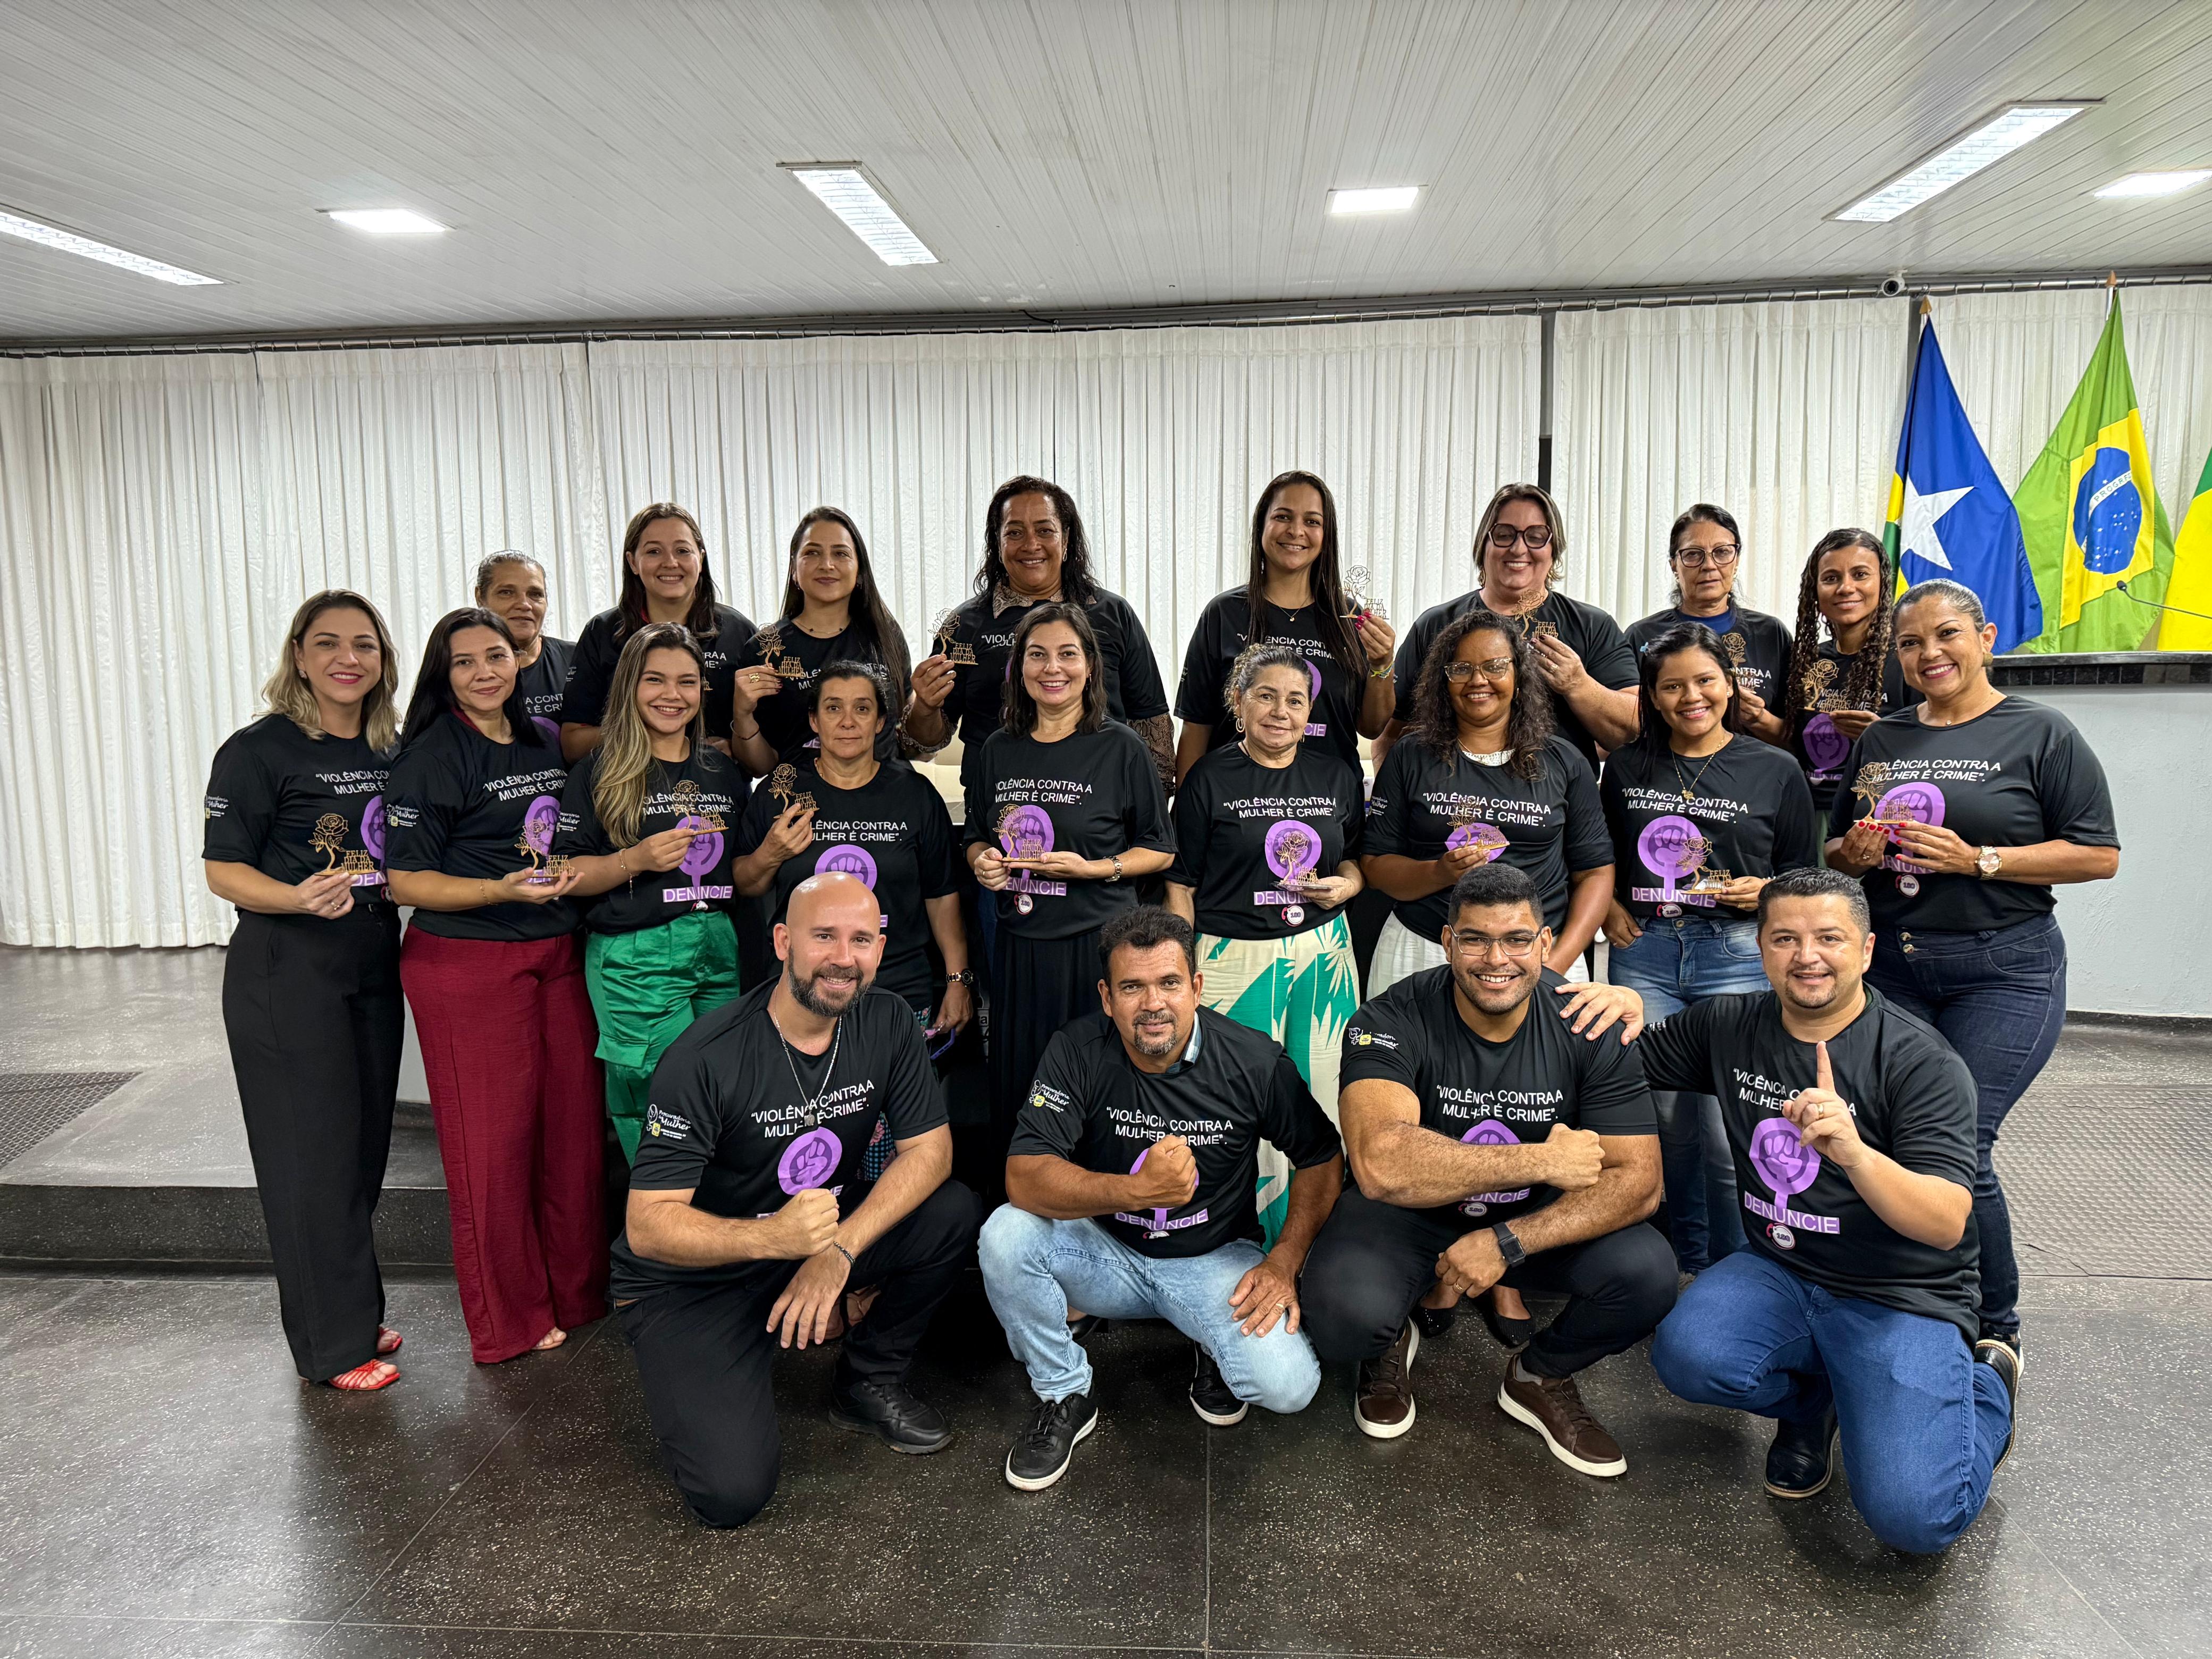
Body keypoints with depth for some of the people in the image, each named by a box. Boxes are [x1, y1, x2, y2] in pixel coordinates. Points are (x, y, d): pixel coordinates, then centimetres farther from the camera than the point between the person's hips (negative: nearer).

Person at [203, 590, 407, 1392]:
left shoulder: (392, 750, 8)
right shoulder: (258, 750, -10)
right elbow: (223, 871, -10)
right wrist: (301, 898, -28)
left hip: (374, 962, 6)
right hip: (287, 972, -6)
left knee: (365, 1144, 13)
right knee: (313, 1154, -1)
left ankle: (358, 1314, 28)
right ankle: (334, 1344, 11)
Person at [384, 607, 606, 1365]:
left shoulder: (544, 743, 12)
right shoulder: (431, 756, -8)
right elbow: (407, 881, -11)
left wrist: (574, 877, 9)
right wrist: (501, 890, -22)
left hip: (557, 955, 6)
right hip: (468, 964, -6)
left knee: (573, 1126, 8)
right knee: (493, 1141, 1)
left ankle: (578, 1294, 25)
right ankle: (510, 1322, 16)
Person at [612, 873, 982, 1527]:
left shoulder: (885, 1021, -9)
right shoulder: (707, 1058, -25)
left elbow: (930, 1146, -11)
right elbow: (647, 1226, -25)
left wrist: (840, 1250, -26)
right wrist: (770, 1236, -44)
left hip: (826, 1231, 5)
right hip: (693, 1280, -5)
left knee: (955, 1214, -20)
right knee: (734, 1491, -22)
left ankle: (868, 1382, 3)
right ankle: (693, 1383, 12)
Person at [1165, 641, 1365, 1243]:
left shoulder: (1336, 776, 9)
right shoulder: (1210, 778, 0)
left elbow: (1356, 856, 19)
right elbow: (1181, 883, 1)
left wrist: (1345, 884, -4)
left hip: (1322, 956, 3)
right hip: (1234, 960, -3)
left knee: (1320, 1103, 6)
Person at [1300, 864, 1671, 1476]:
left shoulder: (1589, 1024, -14)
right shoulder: (1391, 1024, -23)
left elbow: (1638, 1179, -15)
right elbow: (1382, 1165, -39)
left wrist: (1507, 1242, -27)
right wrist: (1540, 1161, -34)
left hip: (1536, 1219, 3)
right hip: (1409, 1216, -2)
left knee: (1647, 1275, -25)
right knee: (1344, 1313, -32)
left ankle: (1538, 1377, 9)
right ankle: (1390, 1346, 10)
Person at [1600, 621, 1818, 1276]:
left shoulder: (1775, 769, 6)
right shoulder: (1627, 767, 11)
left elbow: (1806, 874, 10)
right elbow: (1602, 857, 22)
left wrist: (1767, 891, -9)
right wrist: (1609, 909, 5)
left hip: (1737, 955, -2)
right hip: (1644, 953, 2)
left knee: (1728, 1131, -7)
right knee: (1668, 1120, 8)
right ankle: (1688, 1268, 26)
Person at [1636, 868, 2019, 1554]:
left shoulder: (1922, 1062, -13)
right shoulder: (1729, 1027, 2)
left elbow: (1946, 1225, -21)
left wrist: (1853, 1151, -39)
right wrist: (1623, 1006, -10)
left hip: (1901, 1299, -3)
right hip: (1779, 1274, 4)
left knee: (1914, 1516, -21)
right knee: (1687, 1353, -28)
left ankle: (1982, 1385, 13)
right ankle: (1811, 1400, 8)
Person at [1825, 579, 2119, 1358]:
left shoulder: (2041, 733, -2)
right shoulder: (1880, 740, 13)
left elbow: (2099, 855, -7)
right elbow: (1835, 847, 21)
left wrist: (1979, 860, -16)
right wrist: (1855, 852, -3)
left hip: (2003, 972, -5)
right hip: (1891, 966, 5)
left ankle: (1995, 1329, 11)